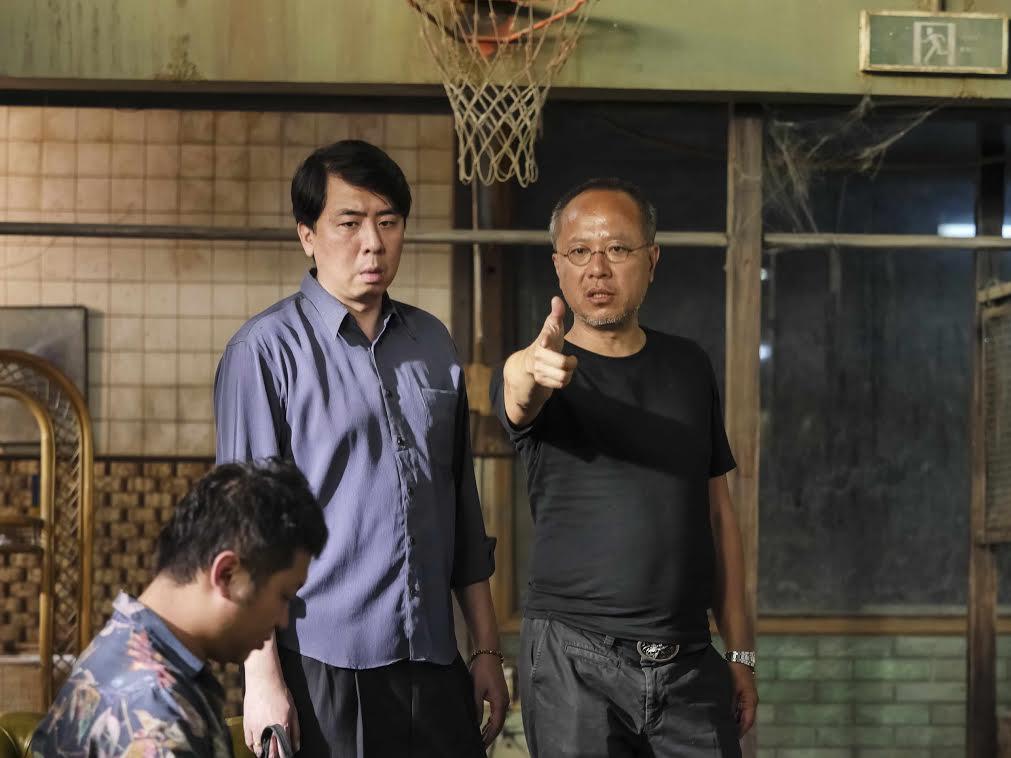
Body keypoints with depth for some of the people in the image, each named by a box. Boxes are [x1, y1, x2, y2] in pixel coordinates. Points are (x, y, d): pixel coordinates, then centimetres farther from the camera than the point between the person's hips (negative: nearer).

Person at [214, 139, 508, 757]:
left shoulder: (434, 344, 11)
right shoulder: (267, 349, -5)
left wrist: (488, 648, 14)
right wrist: (262, 675, -12)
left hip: (433, 661, 5)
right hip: (323, 665, -5)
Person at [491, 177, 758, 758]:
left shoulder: (689, 367, 9)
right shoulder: (529, 376, -3)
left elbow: (718, 513, 13)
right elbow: (517, 397, -28)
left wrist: (740, 651, 9)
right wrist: (534, 370, -53)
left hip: (689, 665, 3)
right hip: (574, 663, -3)